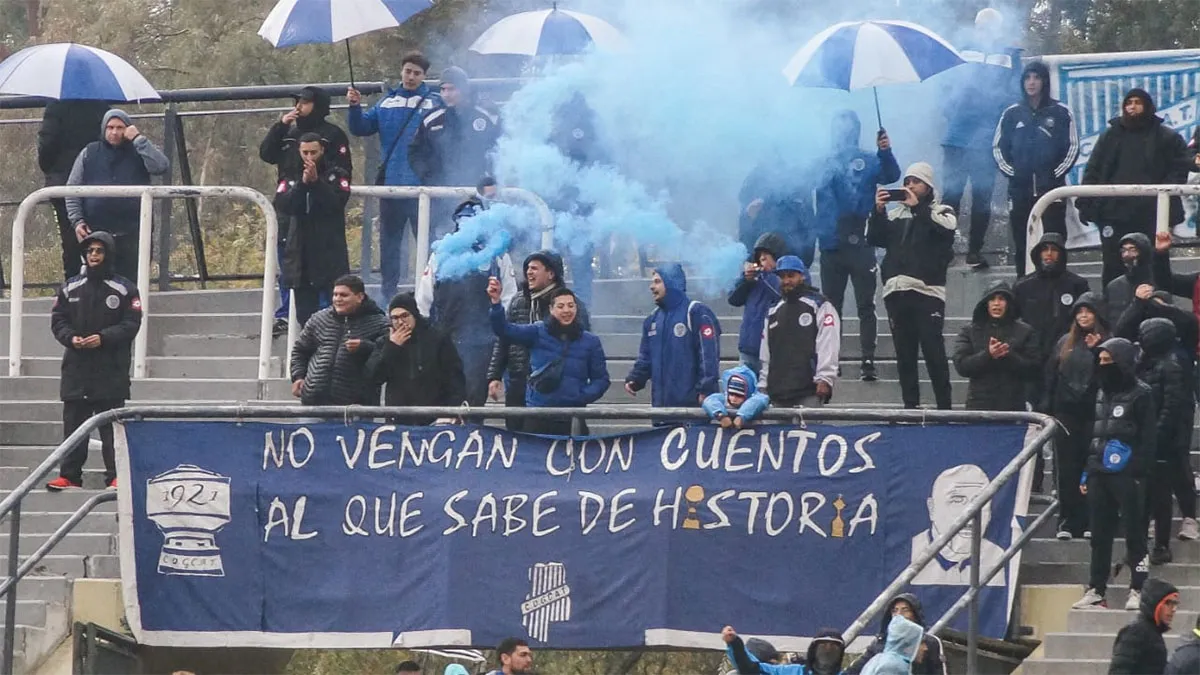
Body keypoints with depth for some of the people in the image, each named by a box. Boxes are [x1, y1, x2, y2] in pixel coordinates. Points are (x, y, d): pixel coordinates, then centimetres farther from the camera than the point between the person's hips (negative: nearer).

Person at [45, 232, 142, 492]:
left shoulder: (124, 290, 1)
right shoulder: (71, 288, 11)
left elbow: (131, 323, -4)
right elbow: (58, 321, 10)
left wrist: (104, 338, -17)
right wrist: (71, 338, -10)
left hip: (111, 370, -3)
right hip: (76, 367, 3)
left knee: (112, 426, -4)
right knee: (73, 423, 4)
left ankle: (116, 476, -2)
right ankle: (70, 475, 8)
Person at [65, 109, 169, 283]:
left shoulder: (139, 153, 8)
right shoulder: (89, 154, 10)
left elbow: (160, 167, -13)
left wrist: (138, 139, -10)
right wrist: (77, 221, -2)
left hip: (131, 234, -1)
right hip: (96, 233, 1)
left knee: (131, 281, -1)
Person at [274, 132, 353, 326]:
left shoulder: (336, 174, 3)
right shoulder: (291, 176, 10)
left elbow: (338, 202, -12)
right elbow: (282, 206, -5)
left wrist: (316, 182, -21)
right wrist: (302, 183, -17)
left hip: (330, 250, -3)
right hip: (300, 253, 3)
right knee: (305, 314, 5)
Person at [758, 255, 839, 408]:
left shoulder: (820, 306, 1)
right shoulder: (773, 312, 22)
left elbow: (828, 347, -8)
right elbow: (765, 354, 24)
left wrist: (824, 379, -17)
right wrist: (763, 385, 16)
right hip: (778, 393, 7)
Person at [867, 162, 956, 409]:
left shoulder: (940, 212, 10)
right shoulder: (896, 214, 21)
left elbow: (945, 228, -12)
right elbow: (874, 238, 10)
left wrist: (917, 208, -13)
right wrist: (879, 211, -3)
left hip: (927, 289, -4)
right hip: (896, 290, 4)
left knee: (933, 350, -10)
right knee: (904, 352, 4)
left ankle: (944, 406, -9)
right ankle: (910, 405, 7)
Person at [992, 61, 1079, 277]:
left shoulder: (1061, 113, 2)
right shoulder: (1012, 114, 9)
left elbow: (1072, 147, 3)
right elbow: (998, 147, 11)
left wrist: (1057, 173, -6)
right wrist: (1011, 172, -2)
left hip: (1051, 187, -2)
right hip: (1020, 189, 2)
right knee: (1021, 243, 4)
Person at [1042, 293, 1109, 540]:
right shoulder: (1065, 343, 13)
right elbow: (1050, 378, 14)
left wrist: (1096, 350, -18)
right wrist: (1045, 410, 8)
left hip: (1094, 414, -3)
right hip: (1066, 412, 3)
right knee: (1066, 470, 1)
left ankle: (1089, 521, 3)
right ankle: (1067, 521, 4)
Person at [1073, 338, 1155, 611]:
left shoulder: (1140, 394, -4)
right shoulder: (1102, 394, 18)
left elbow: (1148, 437, -8)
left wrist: (1138, 472, -15)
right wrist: (1087, 473, 17)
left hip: (1126, 475, -7)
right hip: (1100, 473, 7)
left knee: (1134, 534, -3)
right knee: (1100, 536, 8)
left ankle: (1138, 590, 0)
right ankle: (1095, 590, 11)